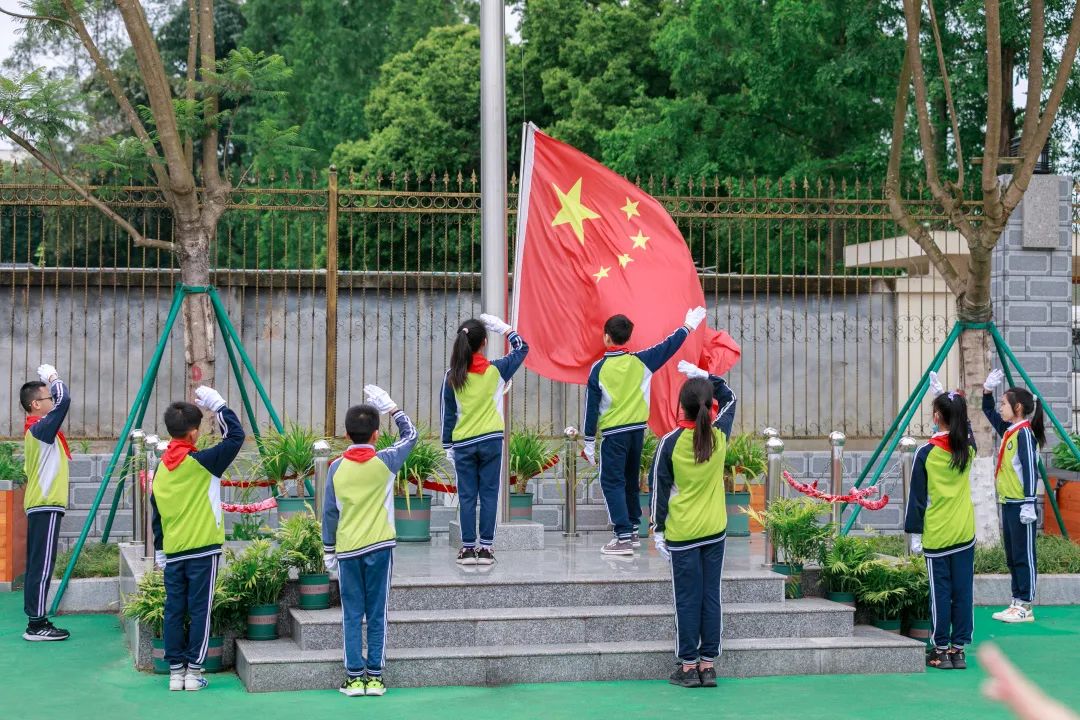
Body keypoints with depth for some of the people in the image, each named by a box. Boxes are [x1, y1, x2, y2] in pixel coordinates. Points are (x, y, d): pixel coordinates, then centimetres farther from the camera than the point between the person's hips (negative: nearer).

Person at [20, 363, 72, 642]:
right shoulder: (41, 428, -14)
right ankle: (37, 626, -8)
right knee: (42, 566, -9)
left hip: (40, 506, 10)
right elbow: (64, 399, -21)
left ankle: (36, 621, 13)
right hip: (46, 506, -10)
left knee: (37, 566, 10)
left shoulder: (35, 429, 13)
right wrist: (54, 379, -6)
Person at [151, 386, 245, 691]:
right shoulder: (202, 462, -11)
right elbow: (235, 436, -10)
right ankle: (193, 671, 2)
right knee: (199, 610, 1)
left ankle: (175, 671, 11)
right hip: (202, 550, -5)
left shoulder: (161, 467, 6)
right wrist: (218, 405, -5)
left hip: (172, 551, 5)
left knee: (174, 610, 8)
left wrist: (159, 549, 18)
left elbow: (156, 512, 11)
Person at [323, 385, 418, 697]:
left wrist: (328, 550, 12)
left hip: (347, 549, 1)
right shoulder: (385, 462, -6)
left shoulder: (337, 467, -2)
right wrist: (390, 406, 17)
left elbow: (329, 513, 3)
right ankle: (375, 676, 6)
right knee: (377, 614, 5)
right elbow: (410, 434, 11)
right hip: (379, 546, -1)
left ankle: (355, 677, 4)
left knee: (352, 616, 6)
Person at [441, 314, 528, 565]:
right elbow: (521, 348, 12)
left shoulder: (453, 376, -2)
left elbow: (448, 414, 3)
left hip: (463, 443, 1)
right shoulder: (496, 370, -4)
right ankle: (486, 547, 4)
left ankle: (468, 548, 6)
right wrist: (501, 327, 14)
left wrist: (448, 446, 11)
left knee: (467, 496, 6)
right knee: (489, 494, 4)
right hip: (491, 441, -1)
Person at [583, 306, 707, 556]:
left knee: (612, 483, -2)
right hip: (638, 430, 5)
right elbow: (668, 346, 10)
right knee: (631, 481, 18)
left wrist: (589, 442, 0)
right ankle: (633, 531, 24)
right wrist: (688, 326, 24)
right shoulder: (641, 361, -2)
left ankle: (623, 537, -11)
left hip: (613, 433, -5)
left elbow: (591, 407, -6)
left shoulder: (599, 368, -8)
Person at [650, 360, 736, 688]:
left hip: (682, 534, -3)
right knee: (711, 596, 7)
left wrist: (658, 530, 3)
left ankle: (688, 666, 7)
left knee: (687, 599, 3)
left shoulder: (670, 442, -12)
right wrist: (704, 375, 15)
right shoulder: (720, 435, -5)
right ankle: (708, 664, 10)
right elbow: (730, 398, 15)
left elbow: (659, 488, -6)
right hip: (715, 531, 3)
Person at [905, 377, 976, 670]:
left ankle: (941, 650, 6)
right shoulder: (969, 448, 1)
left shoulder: (926, 453, -10)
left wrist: (914, 533, 1)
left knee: (940, 593, 1)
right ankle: (958, 649, 9)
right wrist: (942, 392, 32)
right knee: (963, 591, 6)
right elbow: (962, 428, 26)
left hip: (936, 535, -3)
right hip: (964, 534, 3)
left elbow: (917, 497, -7)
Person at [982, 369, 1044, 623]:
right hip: (1007, 504, 9)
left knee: (1023, 556, -4)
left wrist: (1029, 504, -23)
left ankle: (1025, 607, -1)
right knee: (1012, 557, 12)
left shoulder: (1024, 433, -14)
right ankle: (1017, 603, 17)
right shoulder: (1008, 430, 11)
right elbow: (989, 412, 29)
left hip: (1021, 505, -9)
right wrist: (987, 391, 13)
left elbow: (1030, 469, -19)